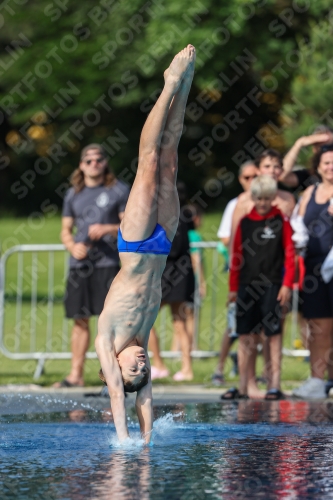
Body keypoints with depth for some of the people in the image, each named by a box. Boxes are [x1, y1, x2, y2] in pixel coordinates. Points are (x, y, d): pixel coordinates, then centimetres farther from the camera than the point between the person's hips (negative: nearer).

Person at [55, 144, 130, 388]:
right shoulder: (73, 194, 15)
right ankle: (76, 374, 8)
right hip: (80, 264, 4)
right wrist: (73, 247, -4)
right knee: (80, 320, 5)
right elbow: (66, 230, 17)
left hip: (108, 262, -4)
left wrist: (107, 229, -16)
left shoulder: (119, 191, 3)